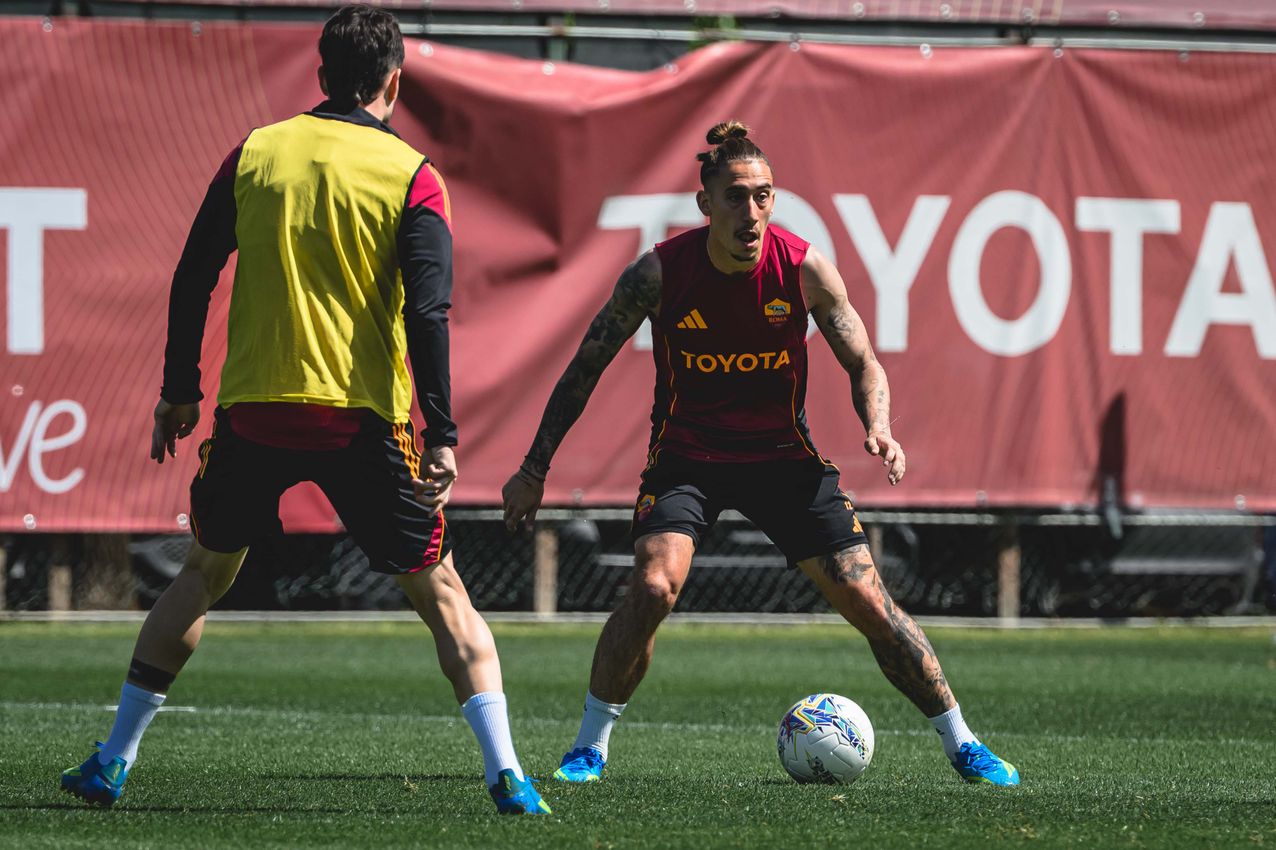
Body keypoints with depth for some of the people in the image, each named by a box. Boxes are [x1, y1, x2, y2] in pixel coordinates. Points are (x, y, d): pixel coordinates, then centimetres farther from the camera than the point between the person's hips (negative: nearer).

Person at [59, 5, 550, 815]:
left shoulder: (253, 153, 7)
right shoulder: (413, 178, -2)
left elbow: (192, 279, 8)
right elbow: (429, 313, -11)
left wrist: (179, 392, 18)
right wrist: (442, 439, -12)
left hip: (253, 412, 2)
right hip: (363, 416, -2)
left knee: (204, 574, 21)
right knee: (440, 590, 7)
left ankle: (115, 761, 17)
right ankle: (506, 773, -6)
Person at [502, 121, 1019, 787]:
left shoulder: (803, 268, -14)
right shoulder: (659, 272, -17)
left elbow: (863, 363, 0)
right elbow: (585, 368, -5)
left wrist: (879, 428, -21)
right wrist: (534, 470, -3)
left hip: (782, 455, 1)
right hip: (686, 454, -1)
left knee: (866, 601, -4)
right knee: (654, 586, -26)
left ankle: (961, 744, 12)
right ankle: (590, 747, -9)